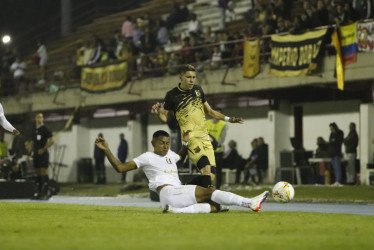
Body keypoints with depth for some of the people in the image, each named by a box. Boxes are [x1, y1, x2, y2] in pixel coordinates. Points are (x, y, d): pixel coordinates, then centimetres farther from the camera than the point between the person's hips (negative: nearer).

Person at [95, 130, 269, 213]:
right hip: (168, 193, -9)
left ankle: (180, 211, -26)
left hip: (178, 195, 9)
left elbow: (181, 157, 50)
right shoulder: (147, 157, 4)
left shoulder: (169, 155, 25)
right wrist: (107, 151, -9)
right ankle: (249, 203, -31)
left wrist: (186, 142, 35)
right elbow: (120, 168, 1)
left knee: (215, 206, -13)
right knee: (209, 192, -22)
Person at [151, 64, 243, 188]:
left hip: (205, 137, 6)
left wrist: (228, 119, 17)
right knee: (206, 168, -27)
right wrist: (158, 113, -16)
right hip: (190, 138, -6)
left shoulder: (198, 90, 13)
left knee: (211, 176, -4)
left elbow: (209, 111, 24)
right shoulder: (172, 95, -2)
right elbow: (164, 117, 6)